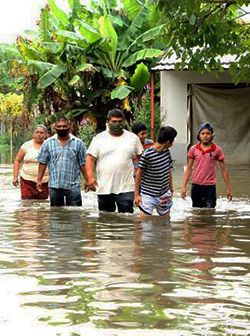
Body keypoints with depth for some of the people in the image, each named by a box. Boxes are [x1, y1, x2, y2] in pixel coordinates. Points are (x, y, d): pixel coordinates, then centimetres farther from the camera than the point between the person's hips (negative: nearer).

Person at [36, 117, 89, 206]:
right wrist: (39, 180, 2)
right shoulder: (48, 143, 7)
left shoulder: (78, 143, 5)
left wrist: (87, 180, 2)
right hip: (54, 185, 1)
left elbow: (82, 164, 6)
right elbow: (43, 163, 7)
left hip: (73, 186, -1)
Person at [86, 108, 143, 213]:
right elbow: (91, 159, 2)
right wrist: (90, 177, -12)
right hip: (104, 188, 1)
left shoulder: (133, 138, 8)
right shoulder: (99, 139, 6)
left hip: (126, 188, -1)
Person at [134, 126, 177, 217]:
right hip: (148, 196, -6)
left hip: (164, 195, 6)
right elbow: (139, 174, -9)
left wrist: (171, 190, 18)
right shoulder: (147, 155, -18)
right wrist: (136, 194, -7)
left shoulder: (167, 152, 1)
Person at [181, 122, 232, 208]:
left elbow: (223, 170, 3)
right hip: (196, 186, 2)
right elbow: (189, 169, 7)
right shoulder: (193, 149, 2)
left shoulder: (217, 150, -2)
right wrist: (184, 186, 1)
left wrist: (228, 188, 3)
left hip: (210, 186, -2)